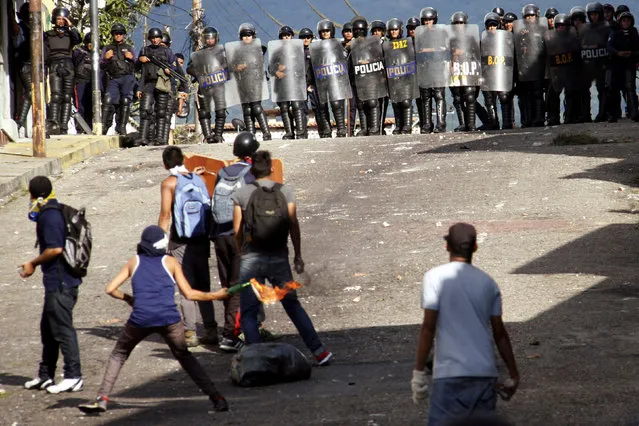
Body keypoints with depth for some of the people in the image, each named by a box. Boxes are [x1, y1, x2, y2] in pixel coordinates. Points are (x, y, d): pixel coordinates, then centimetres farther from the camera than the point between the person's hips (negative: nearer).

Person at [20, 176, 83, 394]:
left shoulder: (49, 216, -18)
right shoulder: (57, 211, 13)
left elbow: (55, 249, -23)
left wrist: (33, 264, -12)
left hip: (59, 283, -11)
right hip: (58, 281, 11)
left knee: (62, 329, -4)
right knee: (48, 328, 17)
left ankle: (73, 377, 0)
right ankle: (45, 376, 25)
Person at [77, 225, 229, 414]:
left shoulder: (134, 262, 17)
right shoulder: (170, 262, 14)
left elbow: (110, 289, 11)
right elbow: (189, 293, 10)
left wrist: (128, 299, 28)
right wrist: (215, 296, 21)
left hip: (140, 319, 0)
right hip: (169, 319, 0)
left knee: (119, 354, 21)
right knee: (184, 356, 19)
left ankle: (102, 399, 9)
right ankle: (216, 397, 9)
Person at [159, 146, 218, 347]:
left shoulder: (169, 183, -6)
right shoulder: (198, 179, 9)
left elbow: (165, 215, -11)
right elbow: (209, 208, 10)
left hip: (181, 241, -5)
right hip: (201, 239, 5)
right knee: (203, 287, 13)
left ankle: (190, 334, -3)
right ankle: (210, 331, 12)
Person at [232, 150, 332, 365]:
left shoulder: (241, 194, -2)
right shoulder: (285, 192, 1)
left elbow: (237, 230, 0)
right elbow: (293, 225, 0)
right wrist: (298, 255, 8)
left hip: (251, 259, -2)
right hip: (279, 258, 2)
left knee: (248, 313, 5)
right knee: (293, 305, 14)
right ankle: (319, 351, 10)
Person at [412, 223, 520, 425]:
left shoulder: (435, 277, -3)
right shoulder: (488, 283, 10)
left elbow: (428, 327, -9)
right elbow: (500, 333, 11)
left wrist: (419, 372, -5)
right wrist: (514, 376, 19)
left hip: (450, 374, -4)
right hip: (486, 373, 5)